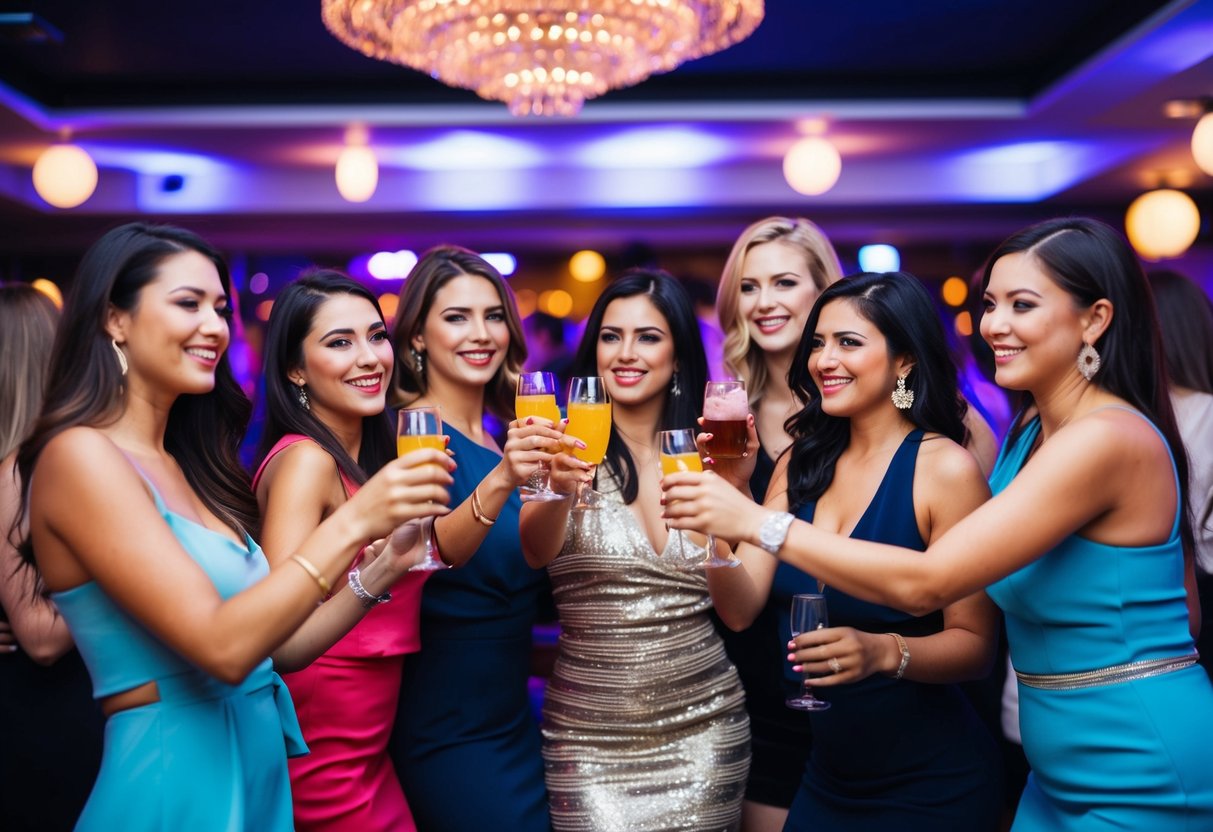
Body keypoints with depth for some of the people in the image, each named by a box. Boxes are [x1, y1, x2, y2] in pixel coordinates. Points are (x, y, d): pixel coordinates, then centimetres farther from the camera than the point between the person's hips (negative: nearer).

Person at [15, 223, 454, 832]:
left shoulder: (182, 466, 9)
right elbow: (221, 647, -22)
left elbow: (275, 644, 8)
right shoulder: (80, 456, -14)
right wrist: (351, 522, -22)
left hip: (260, 774, 8)